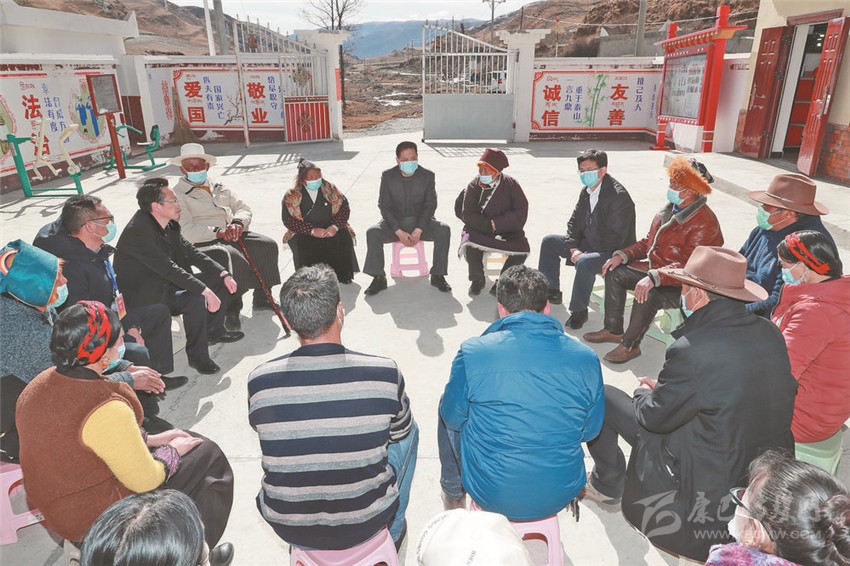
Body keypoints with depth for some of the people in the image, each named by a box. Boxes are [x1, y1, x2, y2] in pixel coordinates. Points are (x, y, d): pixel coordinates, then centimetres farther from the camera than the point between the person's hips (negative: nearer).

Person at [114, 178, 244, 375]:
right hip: (146, 296, -9)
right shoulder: (138, 231, -26)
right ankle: (197, 355, -14)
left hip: (168, 283, 10)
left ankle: (214, 330, 20)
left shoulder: (169, 224, 0)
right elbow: (169, 269, -31)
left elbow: (189, 251, 6)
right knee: (195, 300, -33)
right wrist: (206, 291, -33)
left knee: (220, 278, 6)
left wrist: (224, 273, -3)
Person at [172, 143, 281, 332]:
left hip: (233, 235, 6)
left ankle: (261, 298, -5)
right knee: (232, 256, -36)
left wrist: (238, 222, -9)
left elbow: (243, 208, 15)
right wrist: (217, 232, -21)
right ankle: (232, 310, -24)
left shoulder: (218, 187, 20)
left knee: (268, 244, -15)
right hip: (204, 243, -6)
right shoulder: (178, 194, 1)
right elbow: (185, 230, -12)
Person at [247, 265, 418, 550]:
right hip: (365, 523, -1)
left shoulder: (259, 381, -18)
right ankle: (393, 530, 40)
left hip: (287, 527, 2)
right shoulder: (385, 373, -22)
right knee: (409, 429, 22)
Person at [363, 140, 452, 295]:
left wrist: (418, 231, -18)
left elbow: (430, 205, -5)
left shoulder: (427, 175, -5)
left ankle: (438, 276, -15)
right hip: (394, 222, 0)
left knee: (444, 230, -26)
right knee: (372, 233, -27)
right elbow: (384, 206, -6)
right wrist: (399, 232, -18)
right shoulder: (387, 176, -6)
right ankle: (378, 278, -16)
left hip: (421, 221, 0)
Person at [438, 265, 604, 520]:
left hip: (491, 496, -2)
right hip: (560, 495, 3)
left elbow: (453, 418, -5)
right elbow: (590, 430, 1)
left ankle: (453, 493, 42)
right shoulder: (586, 358, -11)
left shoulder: (472, 353, -19)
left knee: (447, 411, 23)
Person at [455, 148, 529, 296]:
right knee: (470, 246, -31)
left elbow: (521, 212, -10)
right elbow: (468, 215, -7)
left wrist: (497, 223, -19)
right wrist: (489, 225, -19)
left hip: (507, 231, 0)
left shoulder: (511, 184, -5)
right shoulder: (474, 185, -4)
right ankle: (477, 280, -2)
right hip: (479, 231, 0)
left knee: (522, 249, -25)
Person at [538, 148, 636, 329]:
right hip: (586, 244, 9)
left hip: (612, 252, -9)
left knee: (585, 263, -37)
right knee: (549, 241, 6)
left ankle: (579, 310, -16)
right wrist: (573, 248, -8)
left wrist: (584, 254, -24)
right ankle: (552, 292, 15)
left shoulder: (618, 196, -22)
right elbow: (574, 222, 9)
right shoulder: (586, 190, 3)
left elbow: (615, 238, -25)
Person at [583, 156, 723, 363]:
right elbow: (647, 243, 12)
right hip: (654, 269, 9)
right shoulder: (670, 210, 4)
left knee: (648, 295, -34)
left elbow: (687, 266, -31)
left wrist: (654, 278, -41)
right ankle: (613, 330, 10)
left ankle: (630, 345, -12)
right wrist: (622, 255, -2)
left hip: (680, 285, -9)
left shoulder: (704, 223, -23)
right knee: (615, 272, 3)